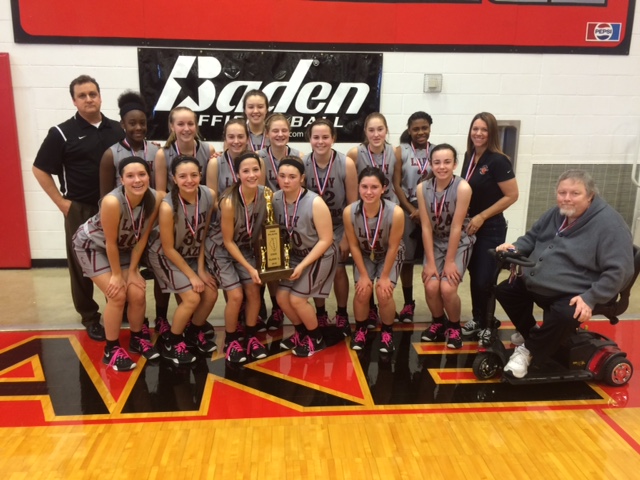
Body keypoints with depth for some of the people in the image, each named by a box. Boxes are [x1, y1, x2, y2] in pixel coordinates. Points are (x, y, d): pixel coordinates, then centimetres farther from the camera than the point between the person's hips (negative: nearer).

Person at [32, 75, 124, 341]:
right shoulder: (62, 133, -5)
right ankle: (90, 317, 21)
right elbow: (40, 170, -3)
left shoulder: (117, 130, 5)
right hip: (80, 210, -2)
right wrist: (62, 202, -8)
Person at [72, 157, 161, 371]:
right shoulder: (112, 202, -38)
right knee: (117, 295, -13)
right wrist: (116, 274, -15)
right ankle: (112, 349, 8)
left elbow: (142, 237, -12)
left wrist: (132, 270, -8)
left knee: (137, 294, -3)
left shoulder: (154, 200, -23)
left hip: (123, 247, 5)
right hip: (91, 245, -5)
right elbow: (110, 242, -26)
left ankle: (138, 338, 23)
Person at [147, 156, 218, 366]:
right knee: (192, 298, -16)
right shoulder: (168, 206, -33)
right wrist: (191, 276, -16)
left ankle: (194, 332, 25)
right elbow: (169, 249, -21)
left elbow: (203, 234, -6)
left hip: (192, 253, 5)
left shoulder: (209, 196, -19)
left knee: (211, 295, -3)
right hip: (165, 256, -5)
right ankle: (171, 342, 9)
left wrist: (201, 269, -6)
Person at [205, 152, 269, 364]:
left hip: (245, 246, 5)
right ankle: (231, 341, 12)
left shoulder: (265, 194, -17)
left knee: (253, 290, -3)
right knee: (236, 295, -12)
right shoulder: (229, 202, -31)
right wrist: (250, 268, -20)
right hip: (220, 248, -5)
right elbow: (227, 241, -21)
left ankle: (251, 337, 17)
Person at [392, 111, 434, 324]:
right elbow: (396, 185, -3)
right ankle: (408, 304, 17)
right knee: (406, 259, 5)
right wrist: (413, 210, -11)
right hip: (407, 212, -1)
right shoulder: (401, 151, 2)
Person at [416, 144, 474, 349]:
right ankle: (439, 322, 16)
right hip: (435, 242, 3)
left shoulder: (463, 188, -22)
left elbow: (456, 228, -20)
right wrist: (430, 262, -13)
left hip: (459, 243, -2)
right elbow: (426, 227, -12)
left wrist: (450, 262, -16)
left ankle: (454, 327, 11)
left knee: (447, 288, -19)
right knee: (431, 287, -16)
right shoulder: (422, 188, -12)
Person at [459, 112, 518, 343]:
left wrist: (482, 217, -17)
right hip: (470, 227, 6)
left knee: (484, 279, 0)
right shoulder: (469, 156, 4)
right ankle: (477, 319, 31)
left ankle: (488, 325, 20)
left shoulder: (498, 161, -16)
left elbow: (511, 195, -17)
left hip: (491, 229, -6)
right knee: (474, 275, 15)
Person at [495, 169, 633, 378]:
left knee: (563, 317, -36)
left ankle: (528, 350, -10)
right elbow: (532, 237, 22)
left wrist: (590, 299, -26)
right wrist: (516, 247, -1)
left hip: (574, 295, -8)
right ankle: (531, 335, 23)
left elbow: (619, 270, -19)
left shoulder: (609, 223, -16)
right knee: (504, 290, 8)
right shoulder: (555, 214, 8)